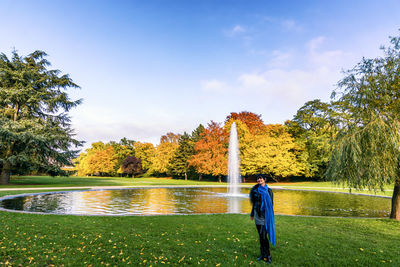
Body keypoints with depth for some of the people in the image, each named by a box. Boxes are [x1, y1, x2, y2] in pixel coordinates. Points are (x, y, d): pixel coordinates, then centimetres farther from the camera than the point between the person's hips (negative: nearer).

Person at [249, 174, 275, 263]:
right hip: (257, 214, 5)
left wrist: (269, 217, -13)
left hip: (265, 215, -5)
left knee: (263, 236, -9)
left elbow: (271, 204, -7)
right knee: (260, 236, 11)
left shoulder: (268, 190, -6)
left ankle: (268, 255, 5)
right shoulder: (255, 190, 6)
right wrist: (252, 214, 18)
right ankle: (263, 254, 22)